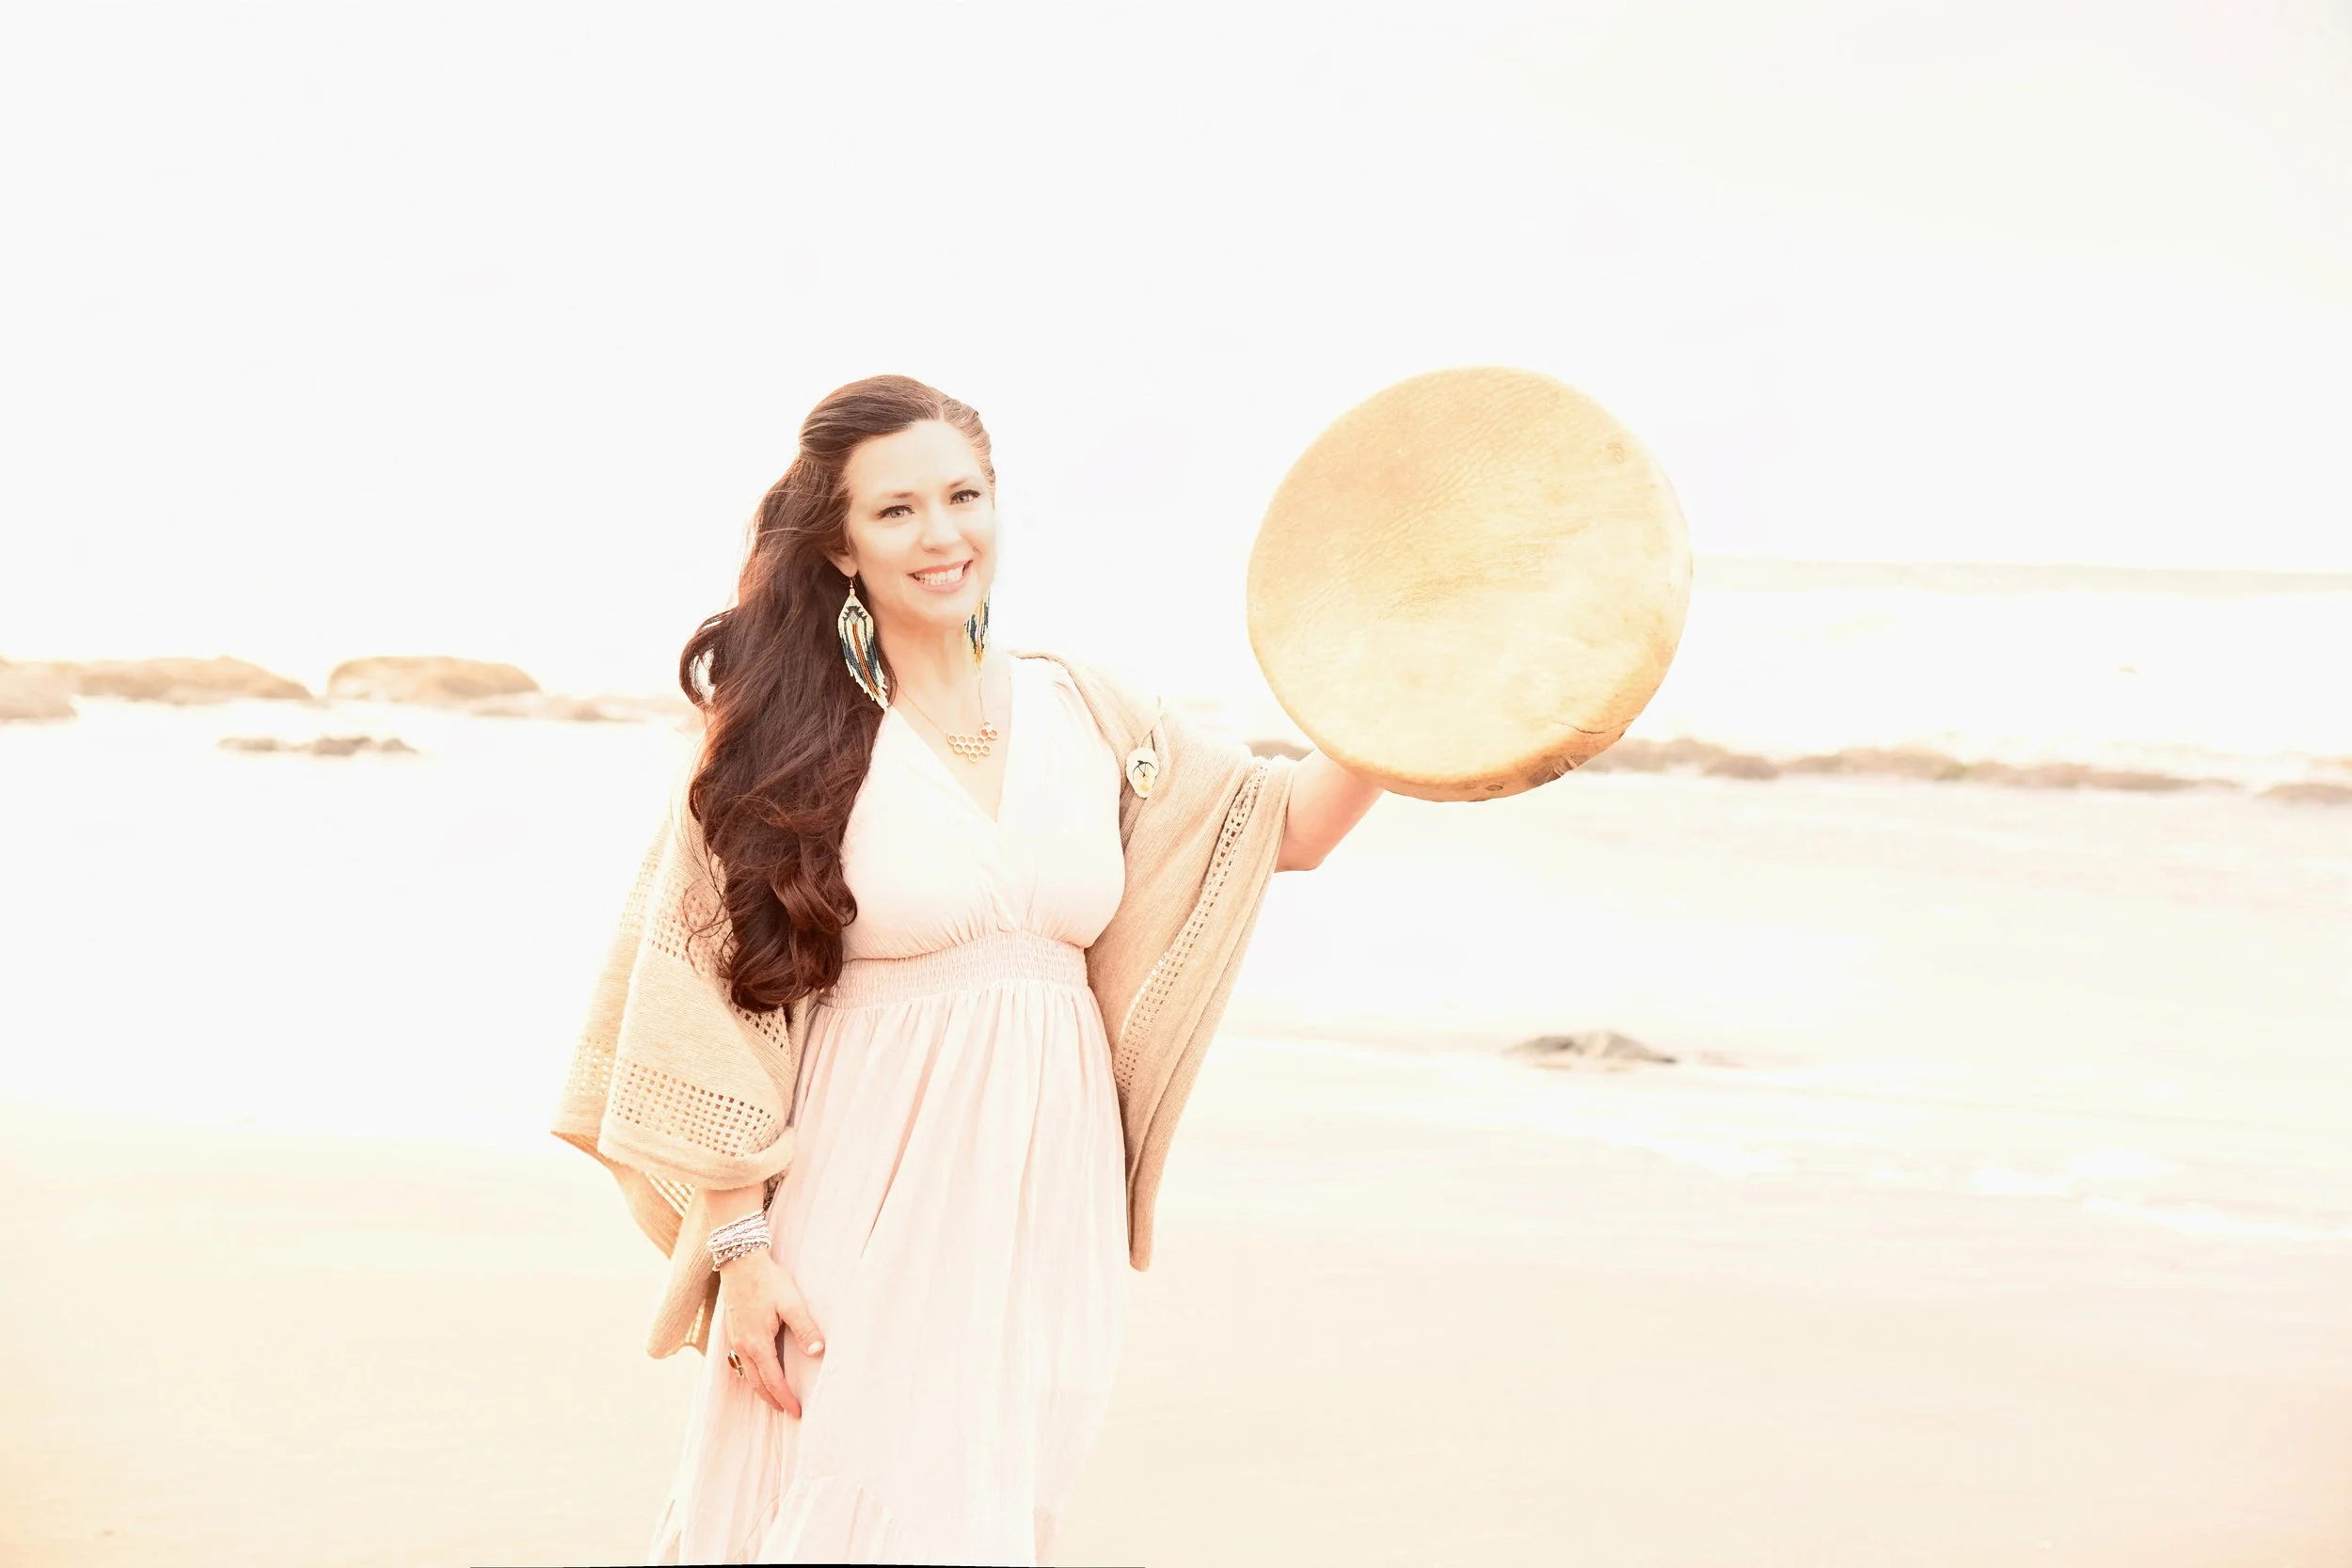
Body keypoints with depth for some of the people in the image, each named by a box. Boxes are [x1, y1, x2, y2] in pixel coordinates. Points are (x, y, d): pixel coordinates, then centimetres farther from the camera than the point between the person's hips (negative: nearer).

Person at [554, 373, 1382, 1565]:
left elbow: (1286, 826, 15)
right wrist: (738, 1247, -11)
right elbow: (705, 1015, -7)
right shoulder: (784, 742, -6)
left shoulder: (1081, 711, 7)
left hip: (1044, 1210, 4)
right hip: (866, 1227, -4)